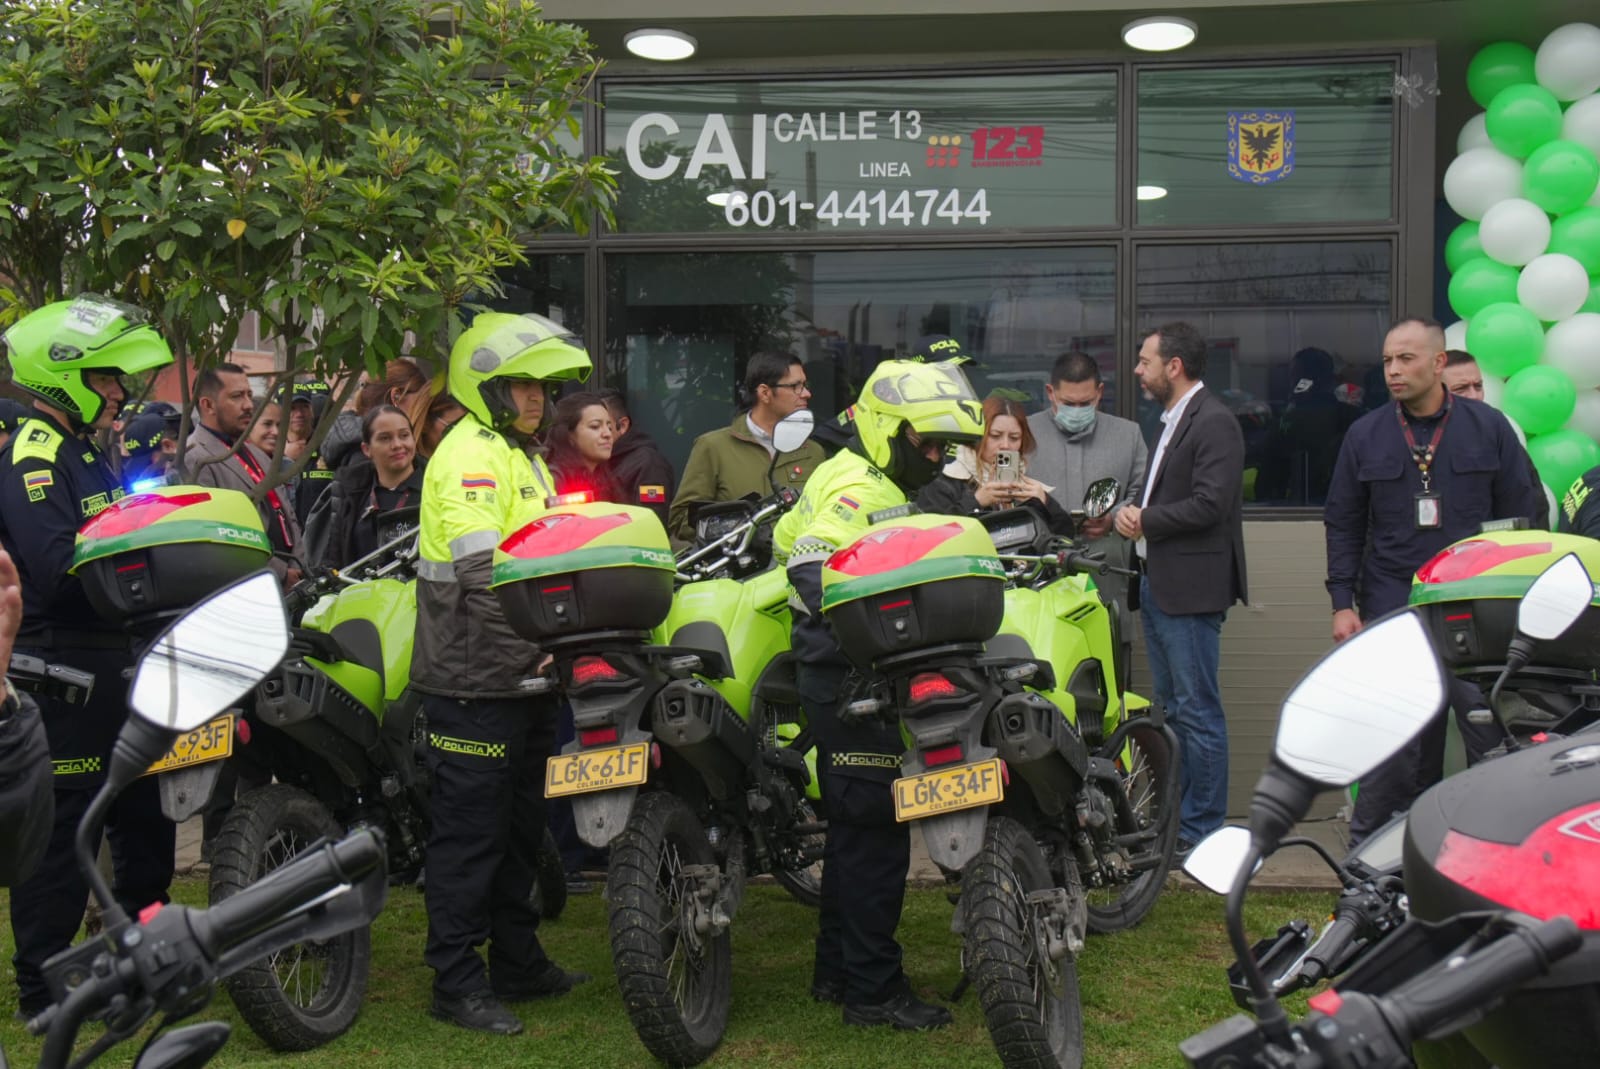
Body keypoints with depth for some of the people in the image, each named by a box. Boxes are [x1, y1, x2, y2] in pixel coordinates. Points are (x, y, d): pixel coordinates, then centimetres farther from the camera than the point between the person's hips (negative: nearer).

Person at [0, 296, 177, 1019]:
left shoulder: (87, 452, 16)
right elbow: (58, 566, -27)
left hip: (113, 659, 10)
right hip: (63, 667, -10)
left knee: (145, 815, 17)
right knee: (62, 828, -3)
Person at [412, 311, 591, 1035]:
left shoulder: (524, 456, 18)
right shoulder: (470, 456, -14)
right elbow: (485, 574, -25)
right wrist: (537, 649, -28)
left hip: (527, 678, 10)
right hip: (475, 683, -10)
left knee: (520, 828, 17)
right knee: (470, 833, -2)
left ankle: (518, 963, 29)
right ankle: (457, 982, 7)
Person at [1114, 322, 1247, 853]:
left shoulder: (1214, 422, -13)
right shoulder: (1172, 420, 18)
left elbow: (1209, 505, -22)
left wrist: (1146, 520, -12)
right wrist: (1131, 512, 2)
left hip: (1191, 588, -10)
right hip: (1158, 582, 10)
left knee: (1198, 711, -4)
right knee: (1171, 709, 16)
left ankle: (1202, 828, 2)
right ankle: (1172, 815, 25)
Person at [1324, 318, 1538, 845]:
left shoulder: (1489, 428, 6)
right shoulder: (1365, 436, 8)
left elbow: (1519, 518, 8)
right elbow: (1343, 525, 9)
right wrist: (1343, 603, 1)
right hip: (1393, 612, 0)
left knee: (1496, 738, 2)